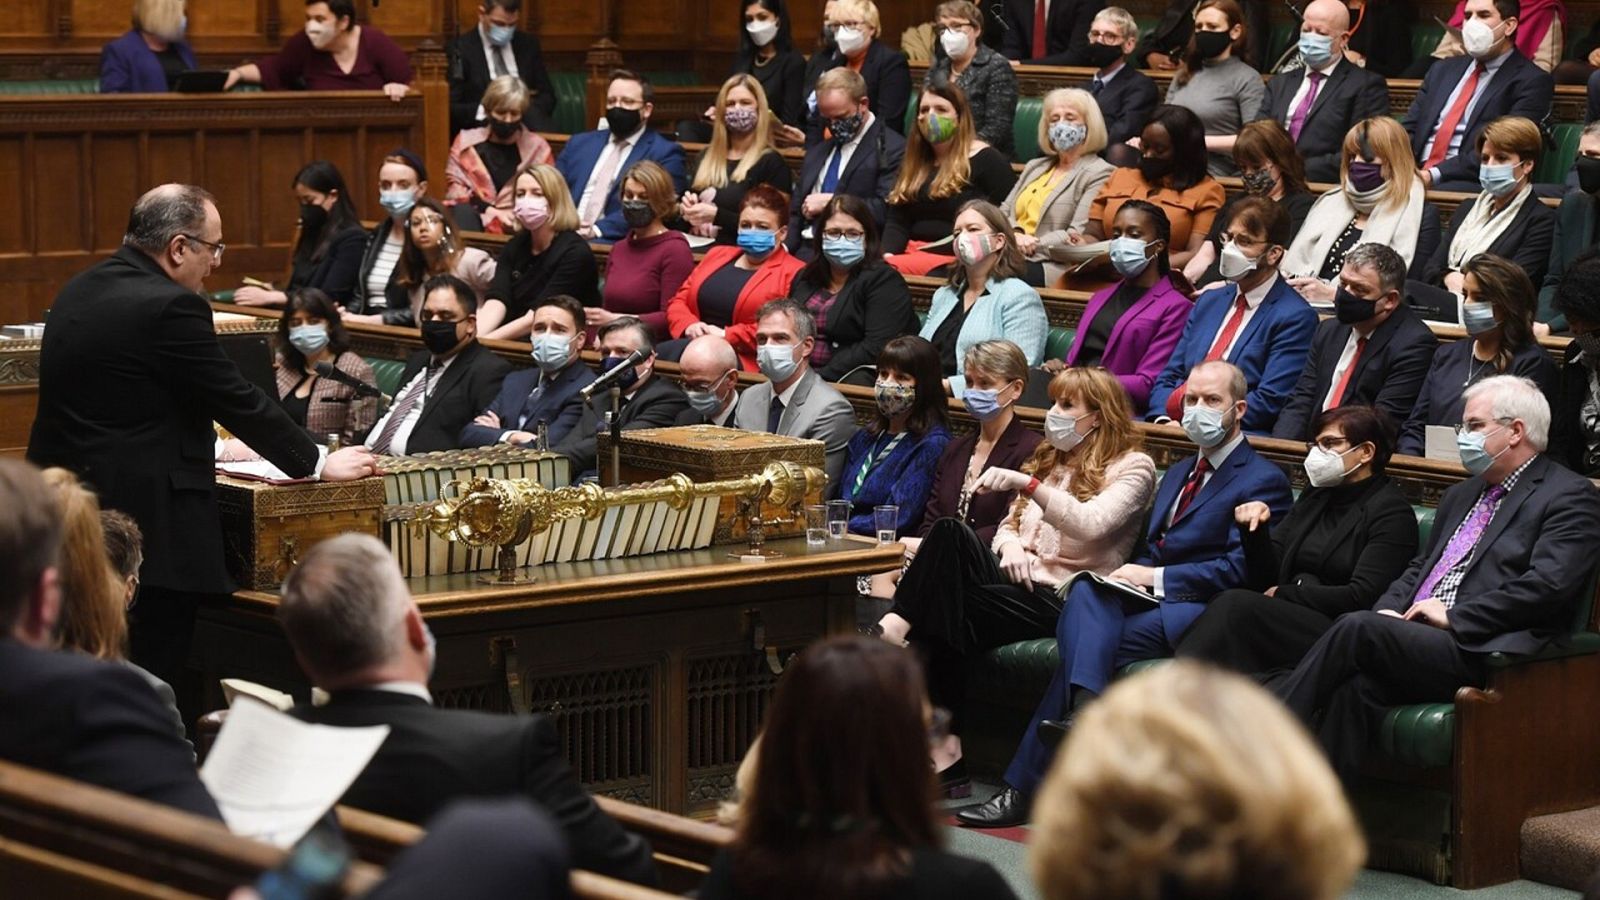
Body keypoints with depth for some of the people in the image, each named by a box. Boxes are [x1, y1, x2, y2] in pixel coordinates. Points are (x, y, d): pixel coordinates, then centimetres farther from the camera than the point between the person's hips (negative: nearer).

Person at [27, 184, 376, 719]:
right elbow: (240, 401, -11)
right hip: (145, 524, -9)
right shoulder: (169, 308, -17)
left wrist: (199, 442, 30)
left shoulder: (79, 291, 10)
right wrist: (319, 464, 1)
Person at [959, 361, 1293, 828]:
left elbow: (1240, 570, -10)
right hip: (1147, 598, 7)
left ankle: (1025, 786, -32)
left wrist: (1156, 576, -12)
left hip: (1194, 611, -7)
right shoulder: (1178, 473, 28)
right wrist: (1132, 574, 1)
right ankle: (1084, 710, -47)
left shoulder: (1263, 481, 1)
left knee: (1083, 641, -30)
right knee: (1087, 590, -29)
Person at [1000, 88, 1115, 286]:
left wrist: (1032, 244, -12)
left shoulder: (1099, 175, 2)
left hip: (1053, 268, -6)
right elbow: (1003, 213, 19)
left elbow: (1079, 240, -10)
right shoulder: (1035, 167, 28)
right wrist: (1015, 235, -4)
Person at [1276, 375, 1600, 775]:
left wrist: (1453, 616, -12)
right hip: (1418, 635, 7)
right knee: (1359, 685, -27)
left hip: (1481, 651, -7)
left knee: (1357, 628, -27)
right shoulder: (1462, 495, 29)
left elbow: (1548, 586, -12)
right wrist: (1390, 610, 5)